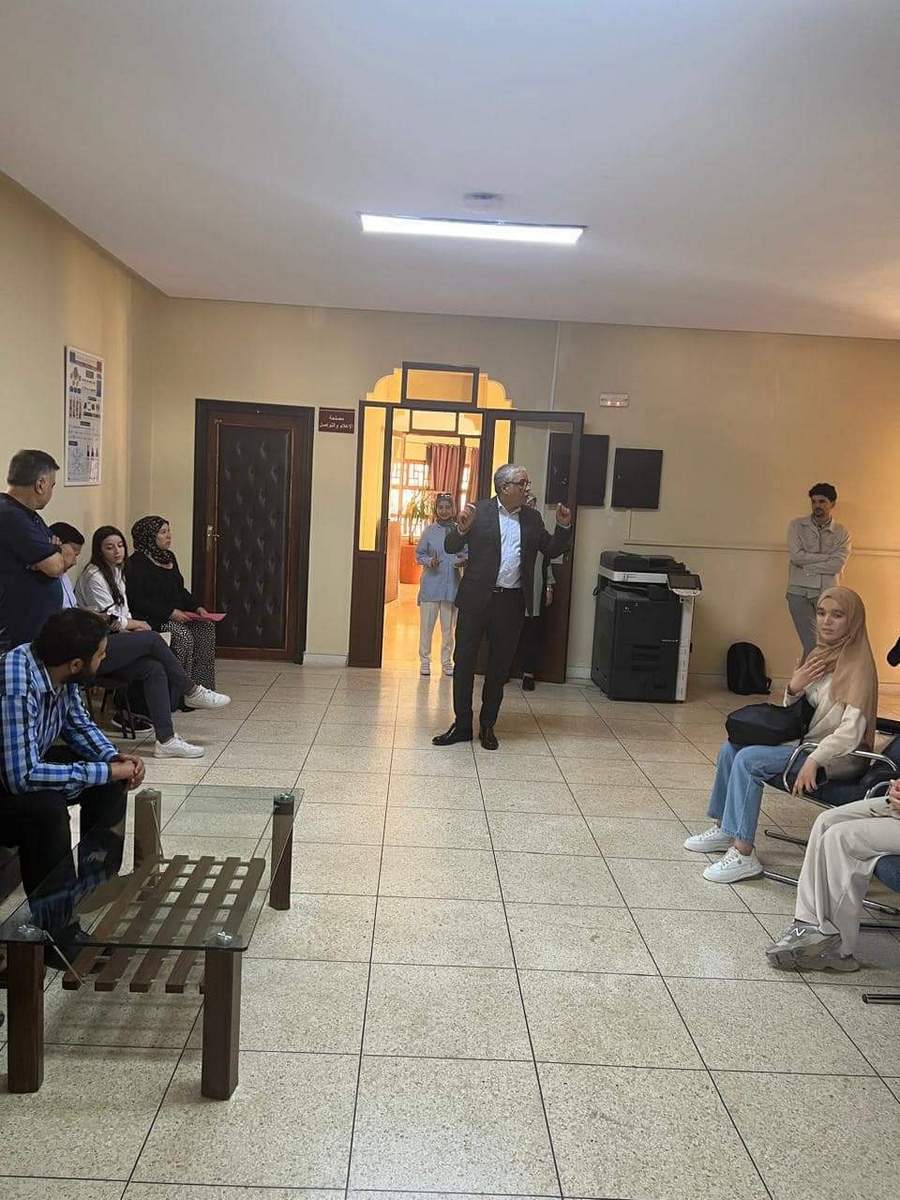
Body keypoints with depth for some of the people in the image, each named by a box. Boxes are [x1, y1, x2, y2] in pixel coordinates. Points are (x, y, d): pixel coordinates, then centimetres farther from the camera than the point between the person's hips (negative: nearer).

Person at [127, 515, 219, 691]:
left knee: (207, 628, -14)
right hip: (151, 619, -8)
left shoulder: (169, 557, 17)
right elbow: (138, 601, -17)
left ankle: (202, 686, -14)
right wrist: (170, 613, -22)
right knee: (183, 635, -30)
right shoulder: (137, 563, -9)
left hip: (177, 614, 8)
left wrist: (197, 607, 3)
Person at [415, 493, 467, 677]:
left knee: (448, 627, 7)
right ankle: (424, 660, 13)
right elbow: (419, 554, 5)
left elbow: (467, 554, 9)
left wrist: (463, 560, -12)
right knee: (426, 625, 1)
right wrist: (429, 561, -14)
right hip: (431, 584, -1)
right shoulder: (429, 530, 1)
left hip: (451, 585, 1)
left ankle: (447, 661, 19)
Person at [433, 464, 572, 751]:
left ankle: (487, 726, 23)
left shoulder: (532, 518, 8)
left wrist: (564, 527, -3)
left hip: (511, 602, 3)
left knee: (499, 666, 10)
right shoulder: (478, 511, -3)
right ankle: (462, 724, 16)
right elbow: (450, 547, -5)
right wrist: (462, 528, -25)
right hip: (476, 598, -3)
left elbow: (551, 550, 13)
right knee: (464, 661, 3)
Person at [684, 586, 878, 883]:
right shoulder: (822, 653, 10)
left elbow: (852, 729, -26)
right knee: (731, 747, 3)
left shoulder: (857, 664, -17)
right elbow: (793, 709, 15)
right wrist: (794, 687, -7)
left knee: (749, 759, -24)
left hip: (835, 754, -9)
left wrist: (813, 761, -33)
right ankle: (723, 829, 14)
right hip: (804, 739, 9)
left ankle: (743, 855, -22)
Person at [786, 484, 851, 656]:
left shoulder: (842, 534, 6)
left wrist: (806, 563, -9)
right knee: (812, 646, -10)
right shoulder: (797, 526, 5)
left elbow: (837, 565, -9)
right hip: (800, 592, -1)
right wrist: (828, 557, -6)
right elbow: (796, 556, -9)